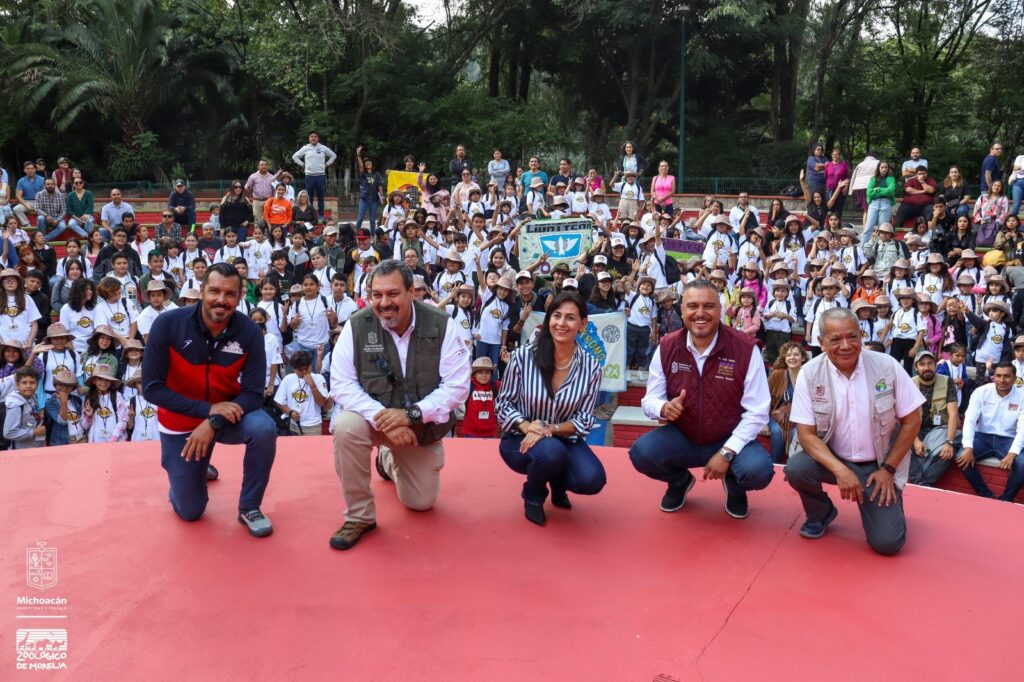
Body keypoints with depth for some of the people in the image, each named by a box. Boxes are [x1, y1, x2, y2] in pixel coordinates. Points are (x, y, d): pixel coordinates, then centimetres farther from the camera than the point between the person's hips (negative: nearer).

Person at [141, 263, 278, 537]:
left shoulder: (250, 332, -20)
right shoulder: (167, 324, -23)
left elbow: (254, 394, -18)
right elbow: (152, 389, -20)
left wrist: (214, 423, -32)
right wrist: (208, 409, -27)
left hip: (227, 414, 1)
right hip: (181, 421, 0)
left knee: (264, 429, -33)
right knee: (190, 511, 5)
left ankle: (249, 507, -8)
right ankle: (192, 471, 42)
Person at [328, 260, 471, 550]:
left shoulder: (441, 325, -17)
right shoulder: (356, 326, -17)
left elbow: (457, 386, -18)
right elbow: (342, 385, -18)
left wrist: (411, 414, -30)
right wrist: (383, 418, -32)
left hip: (423, 425, 1)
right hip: (372, 416, -1)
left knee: (421, 502, 9)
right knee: (345, 426, -36)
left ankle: (390, 461, 44)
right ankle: (359, 515, -15)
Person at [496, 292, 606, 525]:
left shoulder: (591, 366, -9)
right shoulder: (523, 356, -14)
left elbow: (585, 419, -7)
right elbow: (504, 404, -6)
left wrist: (550, 429, -24)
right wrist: (527, 426, -25)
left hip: (564, 438, 2)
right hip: (521, 439, -2)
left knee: (592, 480, -26)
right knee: (551, 452, -36)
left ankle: (558, 485, 14)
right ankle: (533, 494, 1)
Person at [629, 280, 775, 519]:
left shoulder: (745, 348, -16)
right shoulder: (666, 347, -7)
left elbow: (757, 412, -14)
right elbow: (649, 399, -1)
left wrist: (726, 452, -22)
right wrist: (664, 407, -27)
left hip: (731, 440, -2)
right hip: (681, 437, 2)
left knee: (758, 470, -31)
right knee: (641, 453, -25)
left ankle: (734, 486, 11)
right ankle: (680, 481, 13)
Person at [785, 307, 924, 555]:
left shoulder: (887, 366, -12)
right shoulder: (809, 374, -13)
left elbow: (912, 421, -4)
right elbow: (806, 433, -13)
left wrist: (888, 469, -7)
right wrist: (839, 470, -27)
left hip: (879, 464, 0)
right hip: (833, 458, 1)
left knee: (887, 542, -13)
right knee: (796, 468, -31)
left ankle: (887, 500, 23)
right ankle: (821, 513, 3)